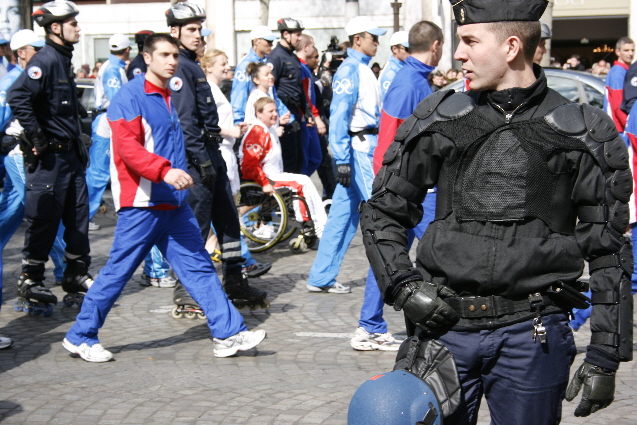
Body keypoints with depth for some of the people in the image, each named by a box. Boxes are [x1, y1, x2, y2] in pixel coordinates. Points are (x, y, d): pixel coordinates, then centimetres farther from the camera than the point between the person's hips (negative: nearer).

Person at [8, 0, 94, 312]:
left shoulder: (63, 59, 15)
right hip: (49, 155, -9)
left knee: (78, 213, 11)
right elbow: (17, 97, -28)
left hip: (70, 153, 9)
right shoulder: (45, 60, -15)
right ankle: (29, 281, 10)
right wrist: (36, 136, -22)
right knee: (44, 219, -2)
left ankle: (76, 275, 21)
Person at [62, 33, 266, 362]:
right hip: (141, 204, -8)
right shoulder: (129, 97, -10)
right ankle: (80, 337, 12)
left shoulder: (172, 97, 16)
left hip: (174, 203, 8)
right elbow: (128, 147, -22)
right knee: (118, 271, -1)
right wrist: (165, 171, -33)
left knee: (198, 266, 4)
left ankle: (228, 334, 5)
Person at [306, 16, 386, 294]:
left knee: (343, 215, 11)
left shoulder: (364, 70, 16)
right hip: (359, 148, -9)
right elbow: (339, 115, -17)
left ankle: (321, 278, 16)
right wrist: (341, 159, -21)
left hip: (370, 146, 9)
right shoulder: (350, 70, -11)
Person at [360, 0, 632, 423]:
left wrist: (605, 356, -1)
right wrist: (403, 285, -3)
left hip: (531, 338, -2)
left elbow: (609, 252, 2)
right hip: (443, 326, 2)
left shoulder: (580, 135, -1)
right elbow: (381, 211, 13)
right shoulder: (439, 122, 5)